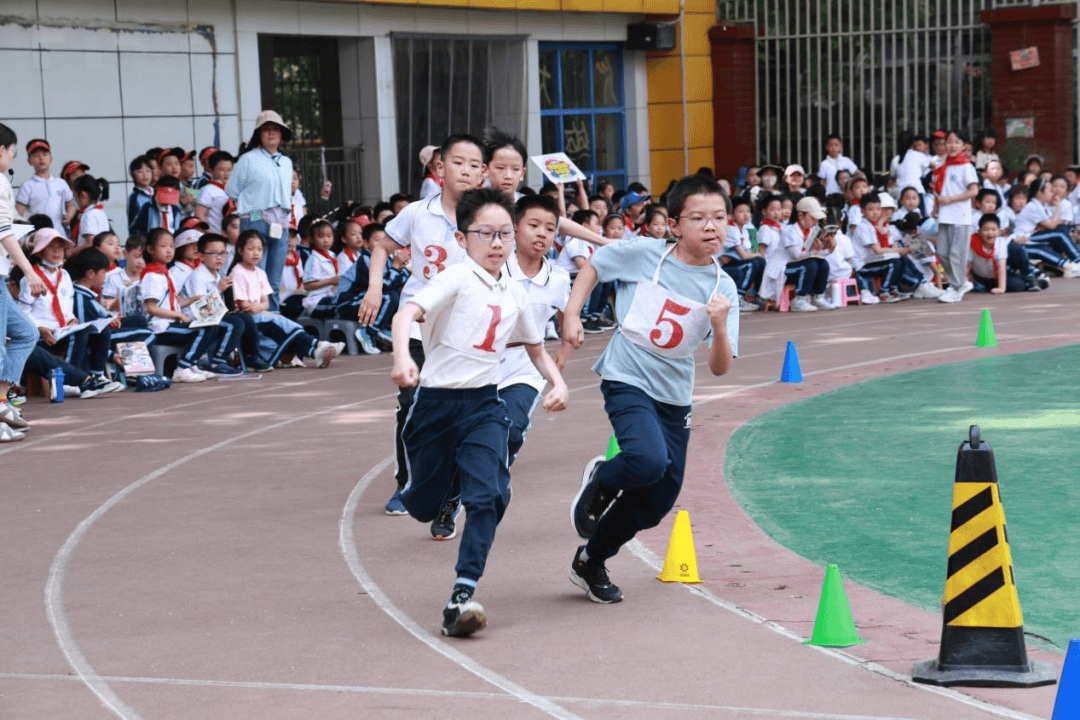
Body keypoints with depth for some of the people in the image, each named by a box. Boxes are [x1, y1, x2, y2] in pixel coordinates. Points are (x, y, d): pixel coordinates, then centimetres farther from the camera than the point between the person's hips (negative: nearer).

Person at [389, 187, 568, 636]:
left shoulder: (514, 295, 10)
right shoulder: (457, 279, -9)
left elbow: (536, 349, 26)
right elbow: (407, 314, -26)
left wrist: (558, 382, 8)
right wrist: (402, 357, -45)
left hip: (484, 404, 3)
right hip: (436, 401, -3)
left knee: (487, 496, -18)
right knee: (423, 506, 9)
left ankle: (461, 597, -19)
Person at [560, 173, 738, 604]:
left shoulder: (723, 288, -4)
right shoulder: (644, 254, -10)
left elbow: (719, 368, -7)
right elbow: (593, 266, 9)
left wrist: (720, 327, -25)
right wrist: (571, 316, 0)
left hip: (674, 396, 4)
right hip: (627, 380, -4)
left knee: (657, 503, 8)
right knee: (649, 460, -31)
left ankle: (590, 562, 31)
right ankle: (601, 482, 5)